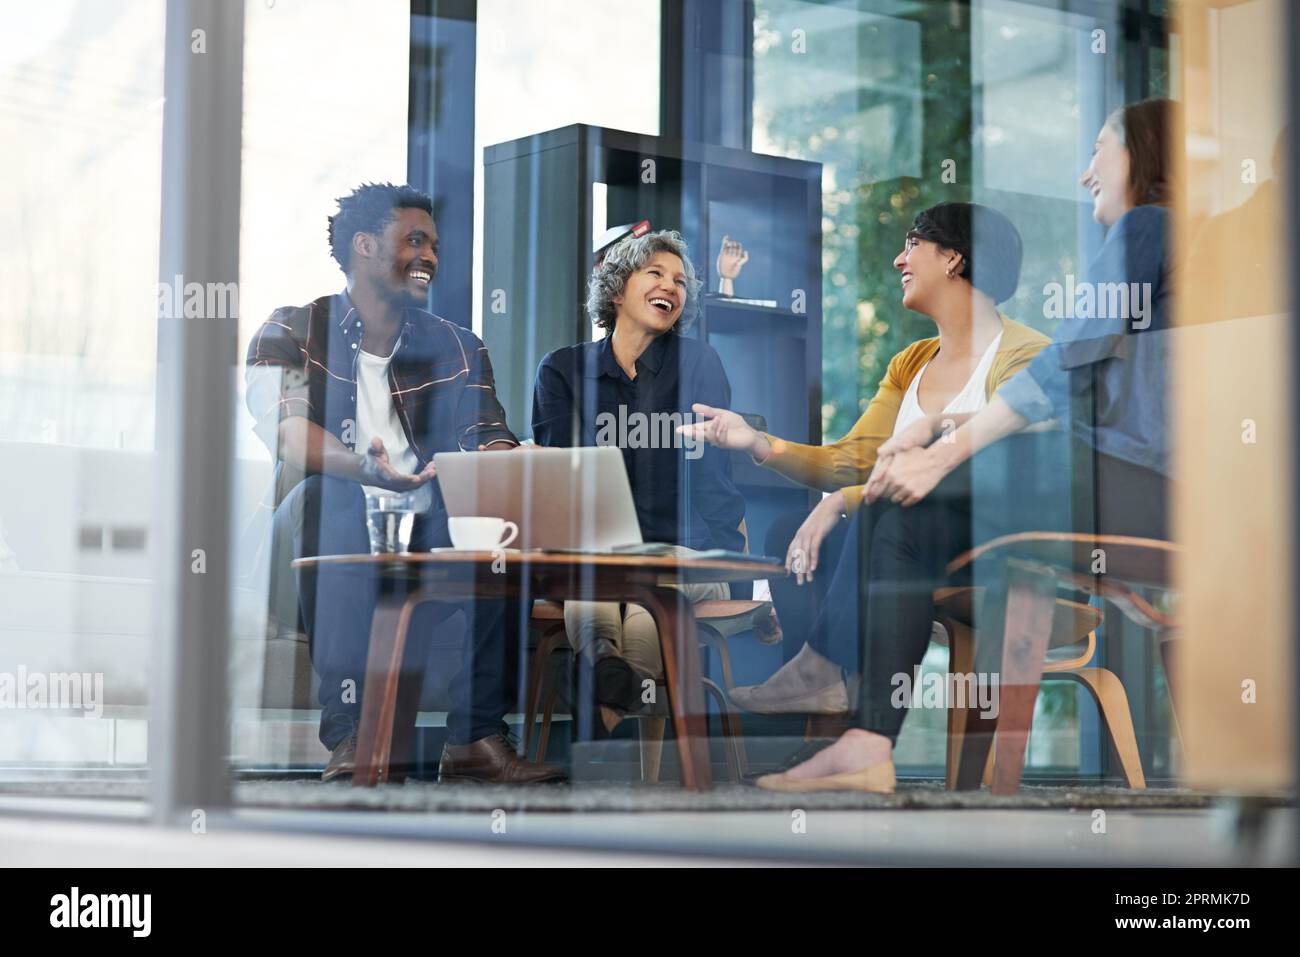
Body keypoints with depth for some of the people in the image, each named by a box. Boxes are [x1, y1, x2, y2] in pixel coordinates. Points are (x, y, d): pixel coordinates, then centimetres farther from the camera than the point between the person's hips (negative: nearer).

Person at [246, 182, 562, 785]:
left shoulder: (456, 350, 17)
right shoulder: (292, 333, 5)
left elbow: (492, 443, 3)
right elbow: (286, 430, -15)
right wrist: (366, 469, -36)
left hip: (427, 539, 3)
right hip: (326, 535, -3)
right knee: (327, 495, -35)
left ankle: (475, 735, -24)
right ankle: (348, 731, -36)